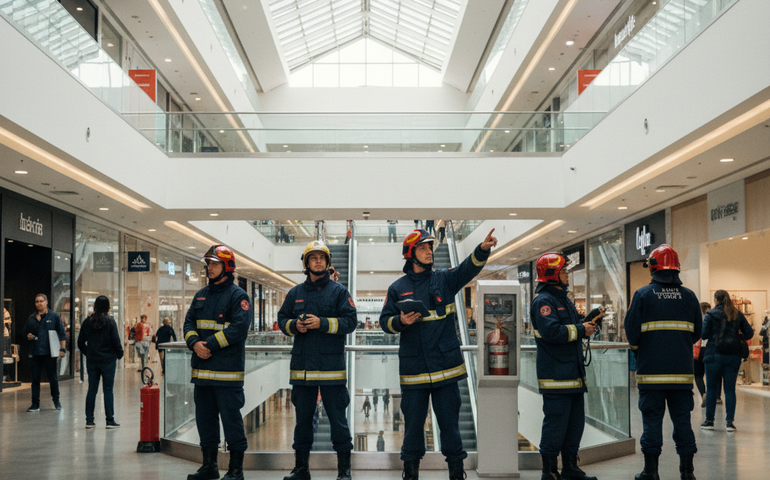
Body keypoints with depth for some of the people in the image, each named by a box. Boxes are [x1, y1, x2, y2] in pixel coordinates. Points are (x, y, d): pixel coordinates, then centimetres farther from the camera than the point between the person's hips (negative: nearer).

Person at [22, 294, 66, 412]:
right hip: (35, 353, 3)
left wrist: (62, 349, -7)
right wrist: (28, 336, -3)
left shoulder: (54, 317, 3)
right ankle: (35, 404, 8)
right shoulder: (31, 318, 12)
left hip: (49, 353, -3)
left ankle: (56, 401, 24)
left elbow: (62, 334, 2)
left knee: (53, 378, 6)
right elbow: (25, 332, 22)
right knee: (35, 379, 3)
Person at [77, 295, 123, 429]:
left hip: (92, 361, 3)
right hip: (108, 360, -3)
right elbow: (116, 341, -9)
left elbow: (80, 342, 6)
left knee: (92, 389, 8)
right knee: (108, 390, 1)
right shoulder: (110, 321, -9)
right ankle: (110, 420, 3)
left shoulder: (87, 321, 2)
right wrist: (119, 354, 7)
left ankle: (89, 420, 9)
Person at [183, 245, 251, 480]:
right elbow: (189, 322, 12)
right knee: (204, 418, 12)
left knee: (231, 418, -4)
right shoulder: (201, 295, 17)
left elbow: (238, 328, -16)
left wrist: (210, 345, -18)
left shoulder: (238, 295, -6)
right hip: (202, 369, 7)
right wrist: (194, 343, -8)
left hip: (227, 371, -7)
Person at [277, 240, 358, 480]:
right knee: (303, 418, 11)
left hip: (331, 366, -3)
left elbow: (350, 322, -6)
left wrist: (321, 323, -16)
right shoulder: (295, 293, 14)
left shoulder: (338, 291, 2)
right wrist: (295, 325, -6)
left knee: (338, 418, -2)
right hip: (302, 367, 4)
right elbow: (282, 319, 15)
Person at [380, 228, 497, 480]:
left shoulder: (444, 279, 7)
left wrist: (483, 249, -27)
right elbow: (385, 321, 8)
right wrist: (401, 321, -13)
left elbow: (469, 268, -9)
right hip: (413, 369, 0)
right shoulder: (398, 288, 8)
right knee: (413, 421, 7)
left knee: (449, 421, 4)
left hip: (445, 365, 0)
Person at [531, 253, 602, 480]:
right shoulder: (543, 301, -13)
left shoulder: (563, 299, 19)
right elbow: (552, 331, -26)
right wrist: (581, 330, -17)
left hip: (573, 372, 10)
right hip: (555, 374, -10)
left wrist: (588, 320, 5)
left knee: (576, 420, 14)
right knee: (556, 421, -6)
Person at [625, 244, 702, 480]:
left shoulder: (642, 295, -4)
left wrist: (637, 348, 17)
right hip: (682, 372, 3)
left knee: (652, 420, 3)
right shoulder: (689, 296, 5)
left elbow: (632, 332, -4)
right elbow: (697, 332, 11)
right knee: (682, 419, 8)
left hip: (651, 372, -2)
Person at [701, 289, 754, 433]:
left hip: (714, 355, -3)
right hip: (734, 355, 3)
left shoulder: (711, 314, -5)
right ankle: (730, 421, 2)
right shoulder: (738, 315, 6)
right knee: (730, 389, 5)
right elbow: (749, 333, 4)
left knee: (711, 388, 6)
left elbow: (704, 334, -9)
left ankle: (709, 421, 9)